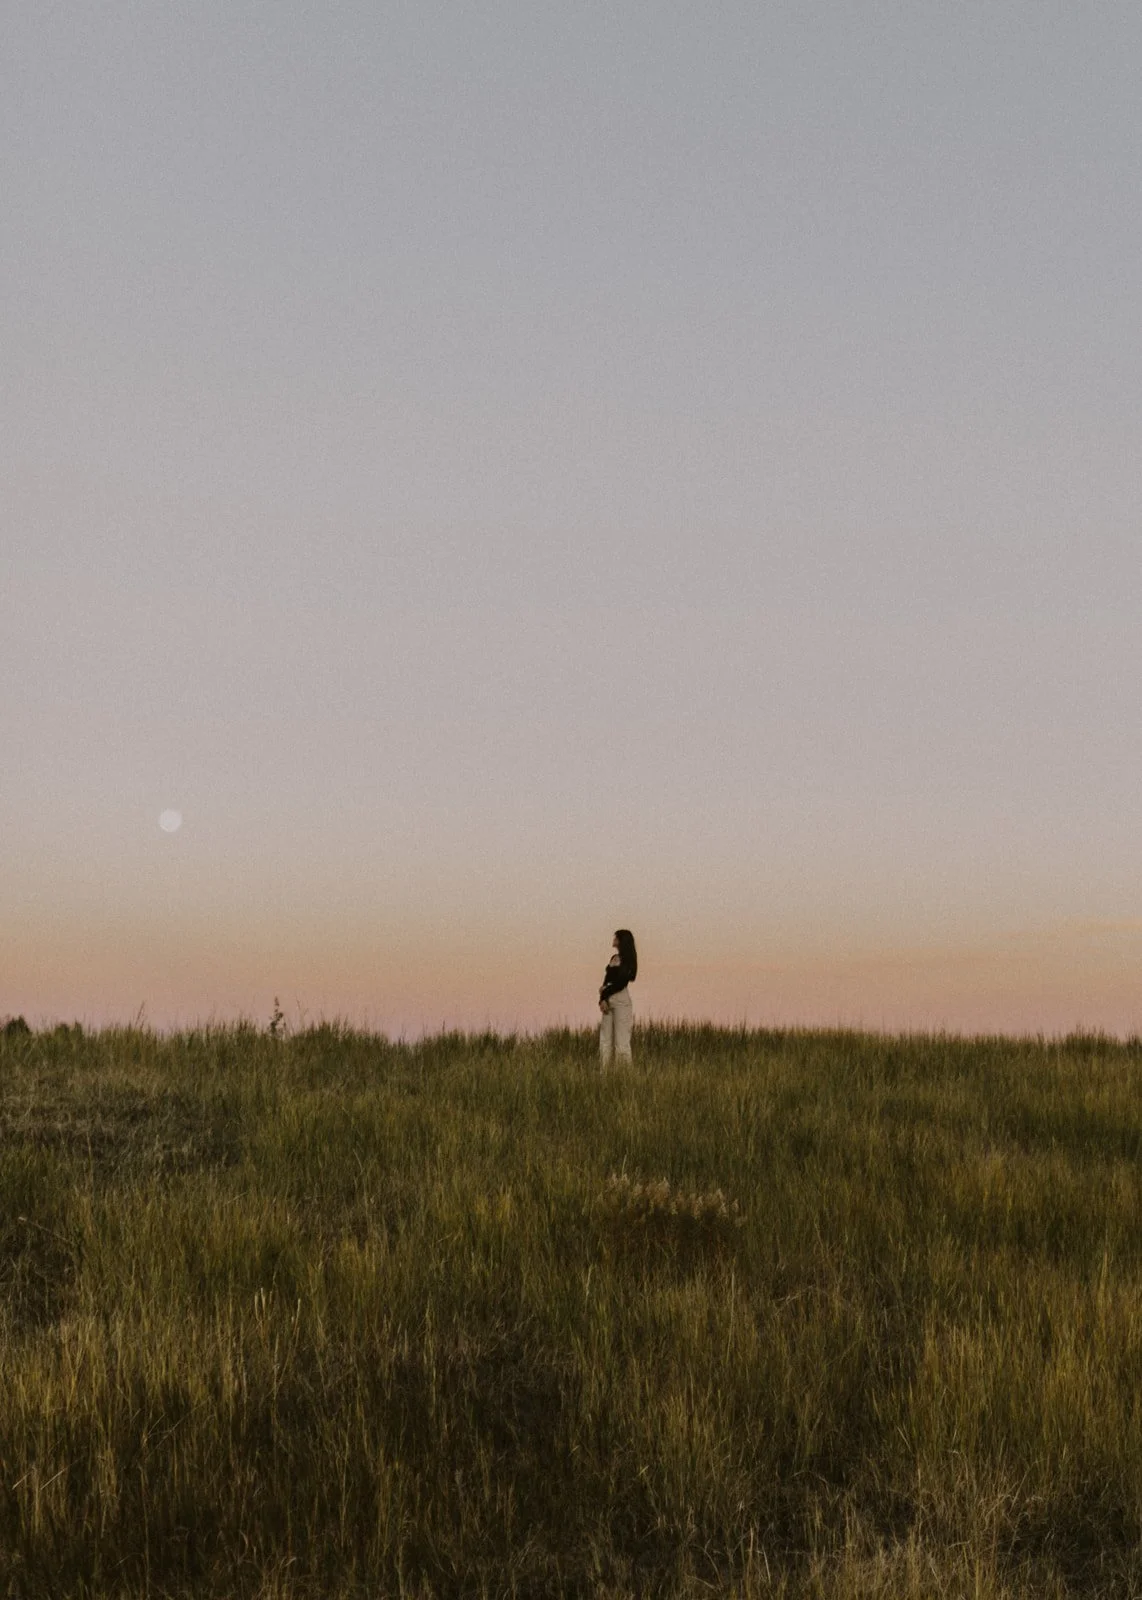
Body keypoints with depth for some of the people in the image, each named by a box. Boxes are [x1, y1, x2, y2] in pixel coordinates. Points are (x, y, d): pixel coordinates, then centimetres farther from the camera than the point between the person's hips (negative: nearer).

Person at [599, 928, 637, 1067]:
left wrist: (605, 993, -7)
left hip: (621, 999, -7)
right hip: (608, 1000, 8)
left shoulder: (628, 959, -5)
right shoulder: (614, 958, 15)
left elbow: (621, 982, -12)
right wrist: (602, 999, -5)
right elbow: (607, 979, 9)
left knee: (621, 1039, -6)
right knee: (605, 1038, 5)